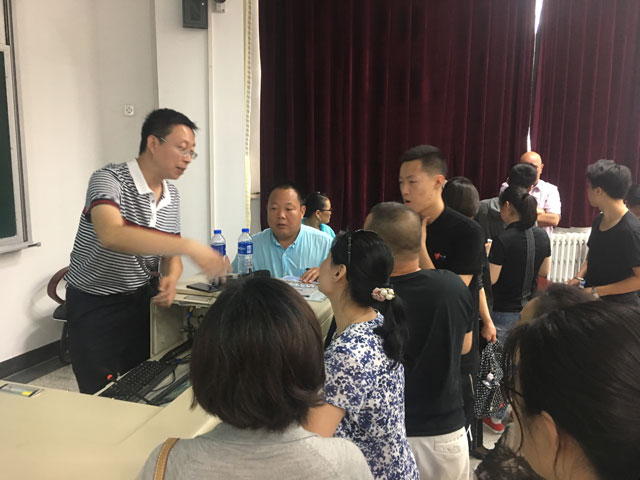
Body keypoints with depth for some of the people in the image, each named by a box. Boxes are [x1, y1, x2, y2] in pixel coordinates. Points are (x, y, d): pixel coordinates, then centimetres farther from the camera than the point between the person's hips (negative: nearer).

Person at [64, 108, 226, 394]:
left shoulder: (172, 197, 1)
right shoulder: (109, 179, -20)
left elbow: (169, 254, 7)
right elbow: (112, 236, -40)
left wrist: (170, 279, -17)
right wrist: (190, 247, -46)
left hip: (141, 300, 6)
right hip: (95, 306, -5)